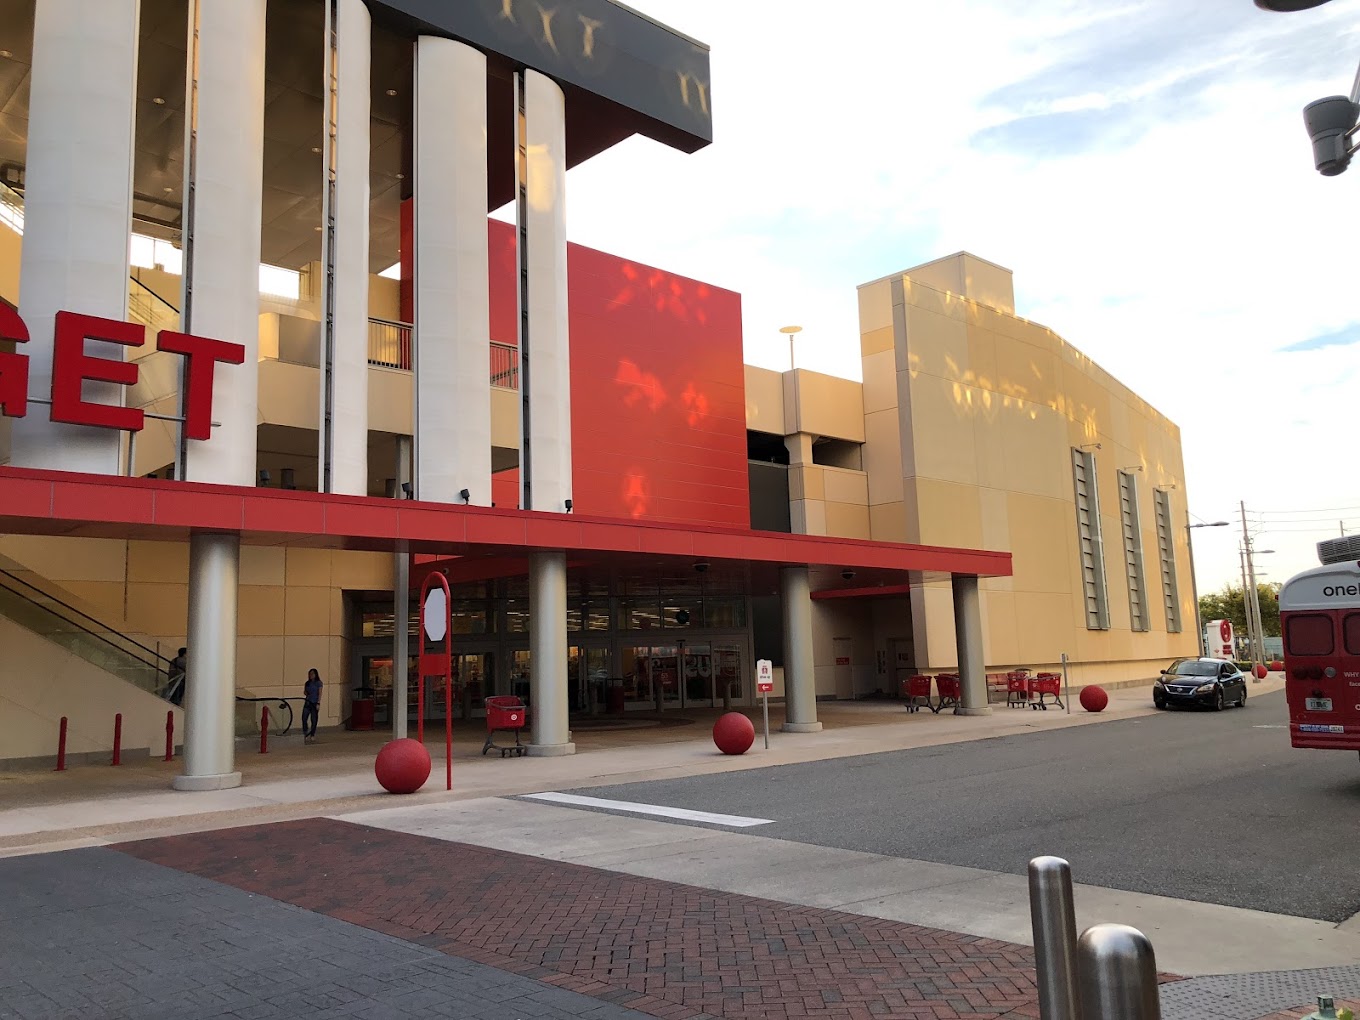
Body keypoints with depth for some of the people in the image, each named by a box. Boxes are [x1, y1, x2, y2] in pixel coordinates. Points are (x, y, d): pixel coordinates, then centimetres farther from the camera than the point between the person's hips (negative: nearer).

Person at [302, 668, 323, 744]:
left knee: (314, 720, 0)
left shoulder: (318, 683, -1)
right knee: (304, 718, -10)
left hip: (315, 703, -4)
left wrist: (318, 703, -12)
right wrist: (305, 693, -4)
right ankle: (305, 734, 2)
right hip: (308, 702, 4)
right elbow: (304, 692, 21)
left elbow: (320, 693, -4)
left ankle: (312, 735, 9)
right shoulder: (307, 683, 12)